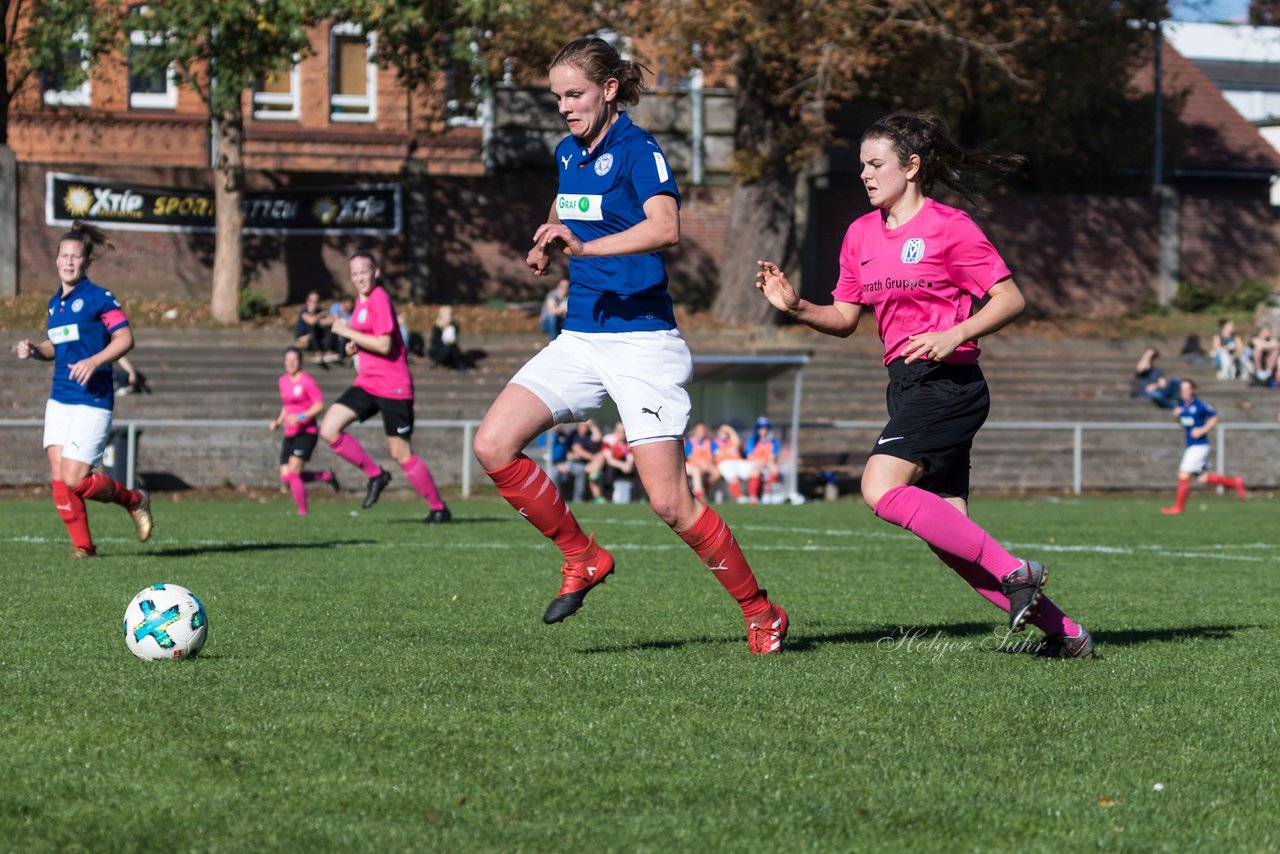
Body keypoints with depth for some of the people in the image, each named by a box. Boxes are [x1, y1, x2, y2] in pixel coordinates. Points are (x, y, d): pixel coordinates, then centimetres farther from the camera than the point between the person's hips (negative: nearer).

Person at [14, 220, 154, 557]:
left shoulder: (98, 298, -7)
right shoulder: (55, 302, 14)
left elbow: (125, 338, -12)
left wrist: (94, 361, -24)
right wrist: (34, 349, 6)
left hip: (92, 400, -7)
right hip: (59, 400, 7)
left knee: (75, 478, -12)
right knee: (58, 476, -3)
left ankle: (135, 500, 12)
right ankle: (82, 545, 7)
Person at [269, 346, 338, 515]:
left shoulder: (307, 381, -9)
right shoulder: (283, 381, 14)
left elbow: (320, 405, -13)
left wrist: (301, 416, -24)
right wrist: (278, 422, 11)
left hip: (306, 432, -8)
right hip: (289, 434, 8)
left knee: (293, 473, -19)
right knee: (285, 477, 1)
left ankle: (303, 511, -9)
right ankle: (327, 476, 20)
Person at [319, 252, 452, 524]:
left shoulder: (379, 300, -14)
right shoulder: (361, 301, 14)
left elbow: (384, 345, -22)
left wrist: (348, 332, -17)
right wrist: (354, 347, 8)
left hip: (393, 387, -9)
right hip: (366, 384, 9)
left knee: (401, 453, -5)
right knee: (329, 430, -7)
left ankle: (438, 508, 9)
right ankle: (375, 475, 8)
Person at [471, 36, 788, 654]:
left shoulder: (639, 152, -12)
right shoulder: (568, 153, 11)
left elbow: (665, 228, -31)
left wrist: (583, 246, -43)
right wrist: (547, 246, 12)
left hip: (642, 342, -7)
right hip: (579, 339, 7)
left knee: (669, 501, -10)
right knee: (493, 445, -10)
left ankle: (761, 613, 7)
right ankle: (583, 558, 7)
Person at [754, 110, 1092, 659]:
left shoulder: (948, 227, -7)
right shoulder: (861, 234, 15)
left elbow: (1010, 299, -8)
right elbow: (845, 319, 17)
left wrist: (953, 335, -21)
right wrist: (795, 306, 0)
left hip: (948, 381, -8)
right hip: (907, 385, 8)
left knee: (881, 489, -24)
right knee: (950, 535, 1)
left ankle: (1013, 572, -17)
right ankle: (1064, 632, 8)